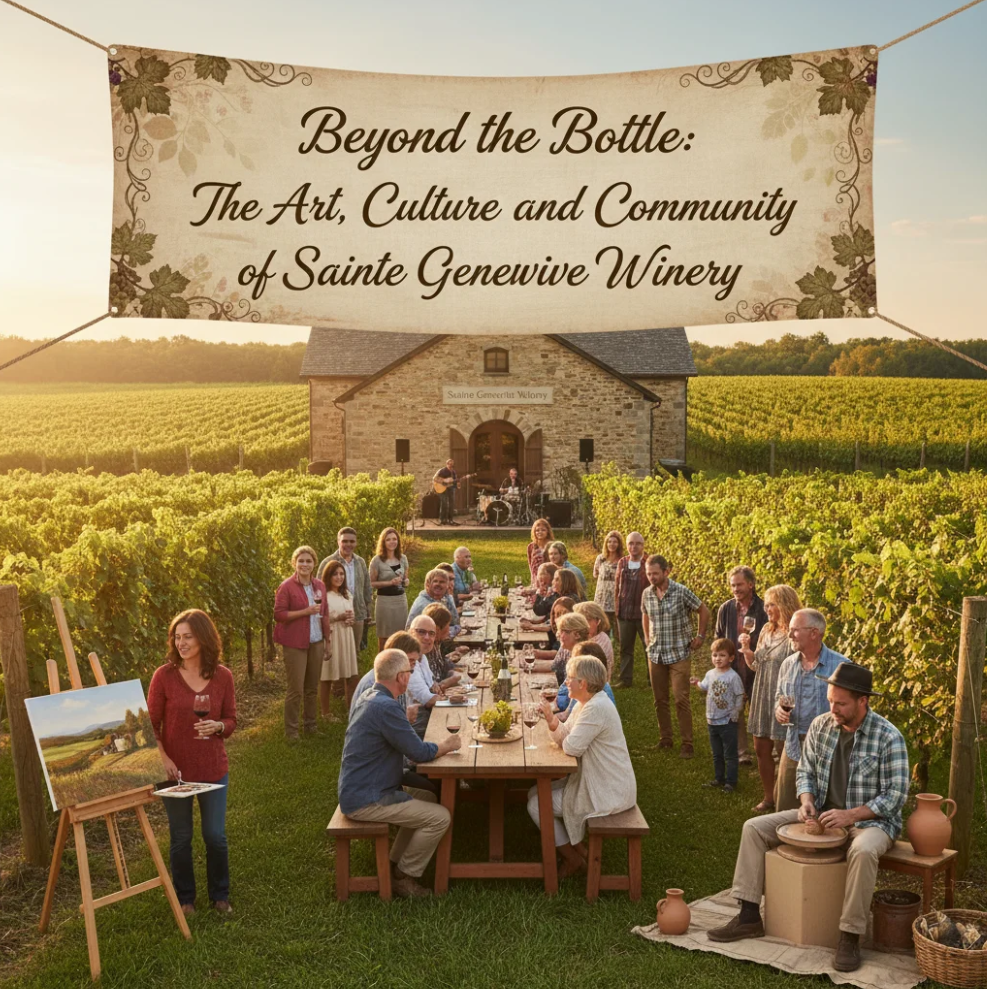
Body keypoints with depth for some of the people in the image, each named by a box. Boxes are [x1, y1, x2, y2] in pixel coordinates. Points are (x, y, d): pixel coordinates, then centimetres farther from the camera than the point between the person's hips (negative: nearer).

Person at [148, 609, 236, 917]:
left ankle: (219, 895, 28)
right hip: (175, 770, -1)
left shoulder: (223, 676, -4)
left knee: (215, 836, 6)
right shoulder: (164, 676, -9)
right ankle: (185, 898, 30)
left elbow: (231, 721, 3)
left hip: (213, 769, 1)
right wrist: (163, 758, -16)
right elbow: (151, 724, -4)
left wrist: (217, 726, -19)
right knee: (181, 837, 10)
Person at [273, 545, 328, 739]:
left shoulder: (319, 585, 10)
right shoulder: (287, 586, -9)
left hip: (316, 643, 6)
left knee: (312, 688, 12)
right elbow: (278, 614, -12)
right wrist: (305, 611, -20)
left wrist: (327, 639, 15)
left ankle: (311, 726, 25)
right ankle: (291, 731, 7)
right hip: (295, 644, -6)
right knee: (295, 690, -4)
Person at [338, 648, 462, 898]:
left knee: (428, 801, 22)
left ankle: (394, 864, 25)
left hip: (358, 790, 11)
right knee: (440, 817, -12)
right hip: (366, 801, -11)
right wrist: (447, 745, -2)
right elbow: (420, 752, -20)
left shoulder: (371, 697, 9)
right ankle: (405, 878, 4)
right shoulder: (385, 707, -25)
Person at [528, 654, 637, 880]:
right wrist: (552, 721, -13)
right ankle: (577, 847, 20)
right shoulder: (584, 704, 9)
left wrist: (565, 738, -3)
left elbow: (572, 747, -26)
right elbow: (564, 737, 7)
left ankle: (573, 859, 10)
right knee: (535, 793, 14)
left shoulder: (596, 709, -25)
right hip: (596, 782, 11)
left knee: (536, 805, -6)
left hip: (608, 793, -11)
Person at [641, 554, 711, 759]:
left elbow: (704, 611, -2)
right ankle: (665, 739, 23)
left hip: (679, 654, -5)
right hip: (655, 655, 5)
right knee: (659, 700, 10)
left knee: (681, 700, -5)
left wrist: (700, 637, -2)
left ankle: (687, 744, 2)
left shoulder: (681, 592, -13)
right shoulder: (647, 594, 1)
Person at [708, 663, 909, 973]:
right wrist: (807, 802, -11)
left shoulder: (888, 737, -15)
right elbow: (805, 772, 10)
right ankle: (749, 916, -4)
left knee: (863, 851, -41)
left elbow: (895, 795, -16)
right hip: (822, 816, 6)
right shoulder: (820, 726, -1)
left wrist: (850, 815, -25)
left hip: (870, 820, -5)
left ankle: (850, 938, -27)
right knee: (754, 827, -6)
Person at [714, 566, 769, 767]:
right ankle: (742, 752, 19)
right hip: (732, 668, 3)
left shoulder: (763, 609, -9)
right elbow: (718, 639, 10)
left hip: (756, 667, -2)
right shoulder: (725, 609, 0)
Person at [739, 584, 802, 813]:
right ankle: (769, 798, 28)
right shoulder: (766, 631, 9)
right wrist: (746, 649, 1)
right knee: (761, 749, 13)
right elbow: (756, 665, 17)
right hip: (762, 698, 8)